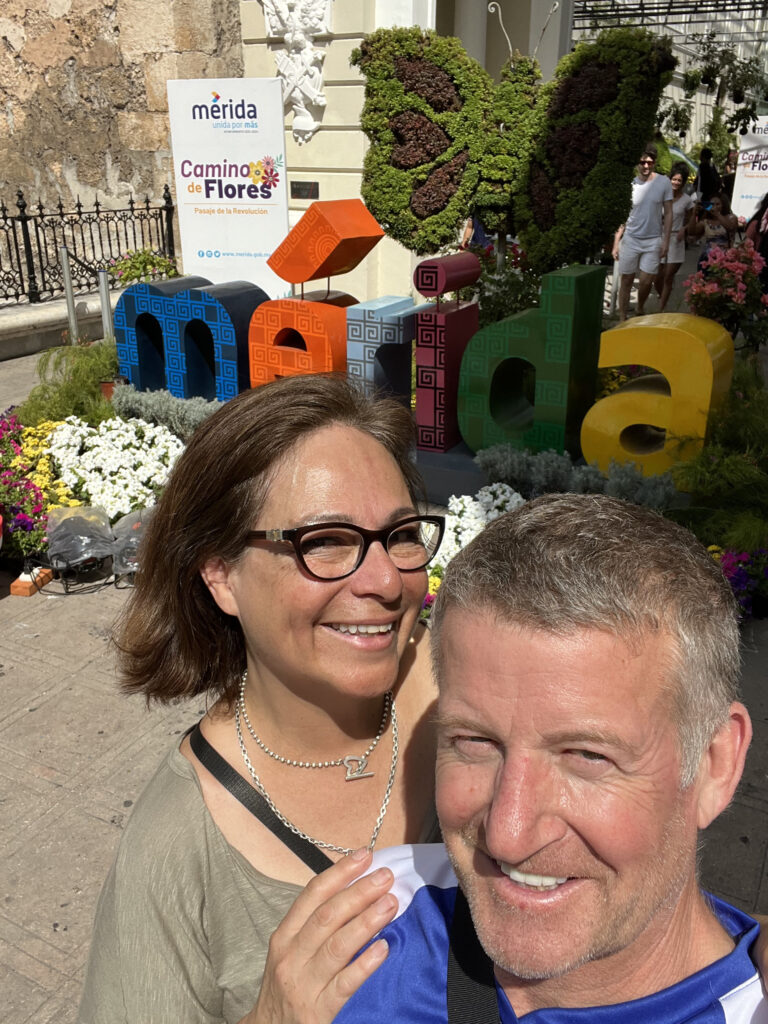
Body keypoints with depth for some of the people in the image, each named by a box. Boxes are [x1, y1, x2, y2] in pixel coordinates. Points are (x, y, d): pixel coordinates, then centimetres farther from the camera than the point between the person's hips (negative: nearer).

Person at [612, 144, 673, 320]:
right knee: (626, 280, 3)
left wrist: (666, 240, -3)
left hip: (653, 240, 0)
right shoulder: (630, 184, -2)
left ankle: (640, 308, 26)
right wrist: (616, 243, -1)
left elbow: (668, 213, 2)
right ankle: (622, 319, 12)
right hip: (630, 239, 0)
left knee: (646, 281, -4)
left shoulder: (663, 183, -3)